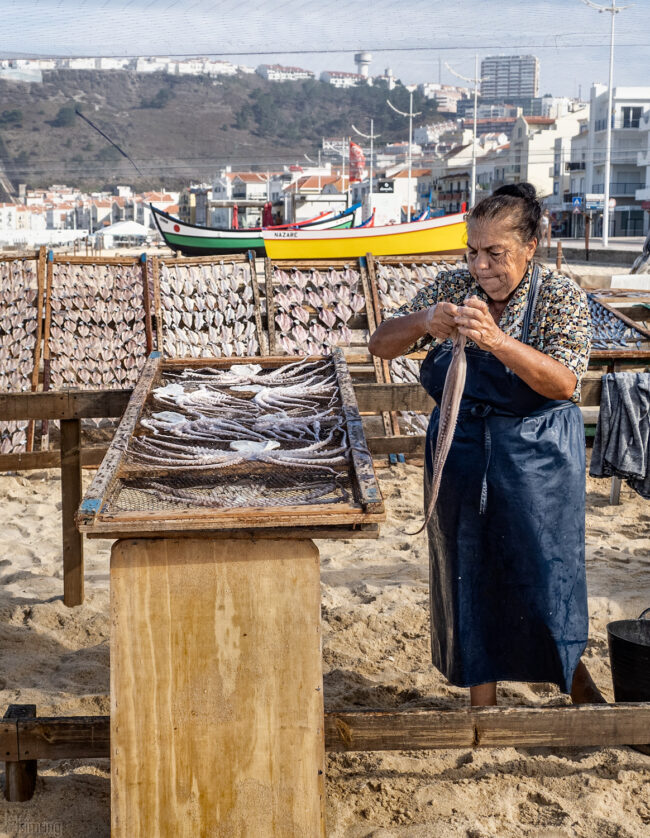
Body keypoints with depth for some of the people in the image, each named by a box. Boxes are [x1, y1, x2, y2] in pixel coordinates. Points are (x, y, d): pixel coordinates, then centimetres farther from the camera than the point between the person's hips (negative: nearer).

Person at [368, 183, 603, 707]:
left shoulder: (559, 297, -9)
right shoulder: (453, 288, 0)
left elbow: (565, 382, -22)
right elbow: (382, 345, -1)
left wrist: (497, 339, -35)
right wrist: (424, 322, -22)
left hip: (537, 463, -3)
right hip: (462, 456, 3)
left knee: (544, 577, 4)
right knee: (469, 577, 9)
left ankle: (577, 681, 33)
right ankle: (482, 706, 26)